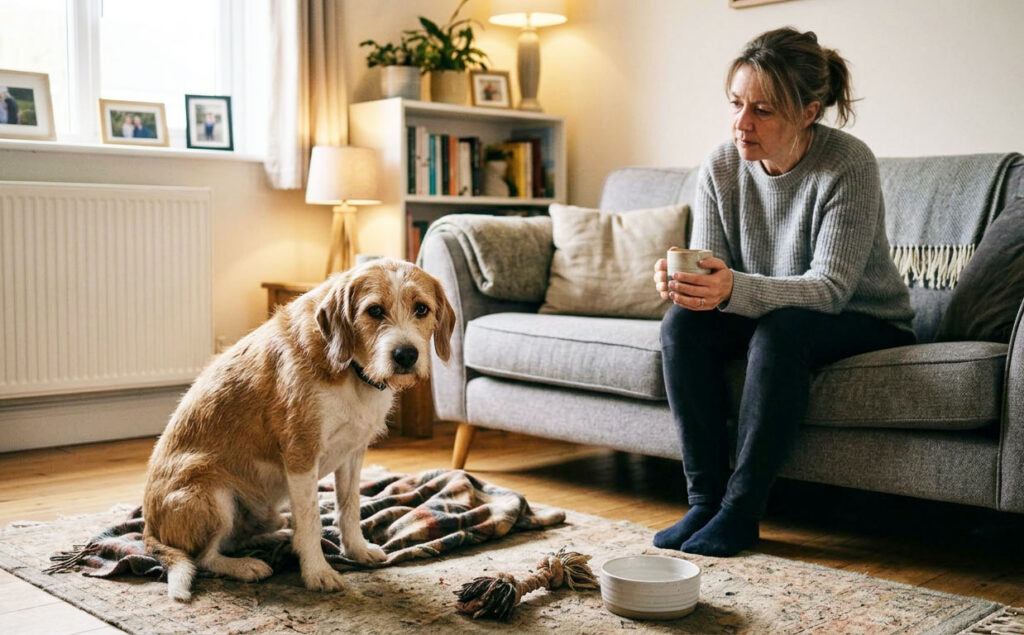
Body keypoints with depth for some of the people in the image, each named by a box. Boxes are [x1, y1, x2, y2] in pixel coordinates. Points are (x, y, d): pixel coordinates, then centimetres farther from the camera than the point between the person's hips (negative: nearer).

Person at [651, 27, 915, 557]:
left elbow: (830, 289, -28)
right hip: (767, 314, 5)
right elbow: (712, 271, -8)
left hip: (865, 322, -4)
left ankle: (740, 512, -26)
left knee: (781, 328, -35)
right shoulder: (719, 169, -9)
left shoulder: (848, 165, -23)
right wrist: (681, 280, -34)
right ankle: (704, 499, -19)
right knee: (682, 321, -23)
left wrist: (735, 289, -45)